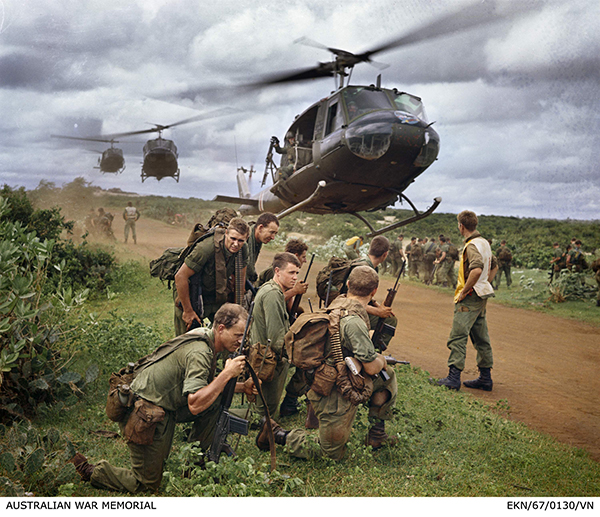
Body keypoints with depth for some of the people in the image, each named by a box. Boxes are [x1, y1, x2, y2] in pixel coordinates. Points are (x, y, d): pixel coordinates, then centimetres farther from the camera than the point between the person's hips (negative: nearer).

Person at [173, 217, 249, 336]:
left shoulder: (243, 250, -12)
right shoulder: (206, 248, -33)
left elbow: (240, 278, 6)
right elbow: (180, 276, -28)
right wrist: (188, 311, -23)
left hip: (217, 297, 6)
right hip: (190, 296, -6)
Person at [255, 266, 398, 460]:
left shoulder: (337, 304, -2)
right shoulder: (354, 322, -30)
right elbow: (372, 367, -25)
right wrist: (381, 360, -1)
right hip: (333, 396, -9)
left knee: (387, 374, 18)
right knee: (332, 454, 10)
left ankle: (376, 432, 25)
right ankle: (276, 433, 11)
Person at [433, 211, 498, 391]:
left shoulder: (472, 245, -17)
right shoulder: (484, 243, 14)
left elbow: (477, 270, -32)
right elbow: (494, 266, 26)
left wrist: (464, 291, -23)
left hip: (470, 297, -10)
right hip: (482, 297, 10)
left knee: (458, 337, -8)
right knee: (481, 338, 13)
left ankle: (453, 378, -8)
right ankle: (485, 378, 19)